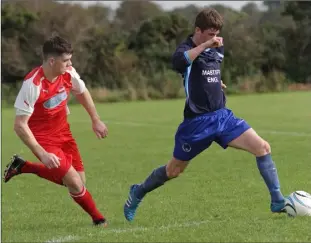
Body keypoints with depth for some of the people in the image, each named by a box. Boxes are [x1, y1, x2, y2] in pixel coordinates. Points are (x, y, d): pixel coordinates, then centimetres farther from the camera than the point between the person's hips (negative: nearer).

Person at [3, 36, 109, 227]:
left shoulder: (69, 73, -11)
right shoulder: (33, 85, -30)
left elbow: (82, 92, 14)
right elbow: (20, 126, -26)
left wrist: (96, 120, 18)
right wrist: (42, 154, -29)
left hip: (63, 132, 7)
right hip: (43, 138, -7)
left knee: (78, 180, 9)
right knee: (75, 183, -15)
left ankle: (23, 167, 22)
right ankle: (98, 219, 10)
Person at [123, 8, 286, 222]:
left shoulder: (218, 49, 8)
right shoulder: (187, 49, -12)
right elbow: (178, 62, -40)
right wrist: (205, 45, -40)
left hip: (222, 116, 5)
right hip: (197, 122, -5)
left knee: (263, 147, -12)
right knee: (174, 170, 10)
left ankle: (278, 202, -7)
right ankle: (138, 192, 37)